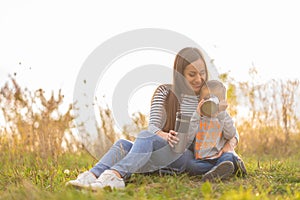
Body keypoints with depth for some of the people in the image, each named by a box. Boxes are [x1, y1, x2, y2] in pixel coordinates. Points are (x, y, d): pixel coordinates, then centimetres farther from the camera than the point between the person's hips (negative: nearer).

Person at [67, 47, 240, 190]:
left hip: (186, 157, -3)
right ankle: (91, 177, -49)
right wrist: (166, 136, -24)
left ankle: (116, 174, -57)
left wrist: (229, 145, -14)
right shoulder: (164, 92, 11)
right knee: (123, 144, -26)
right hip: (158, 156, 3)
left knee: (146, 137, -32)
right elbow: (153, 127, 0)